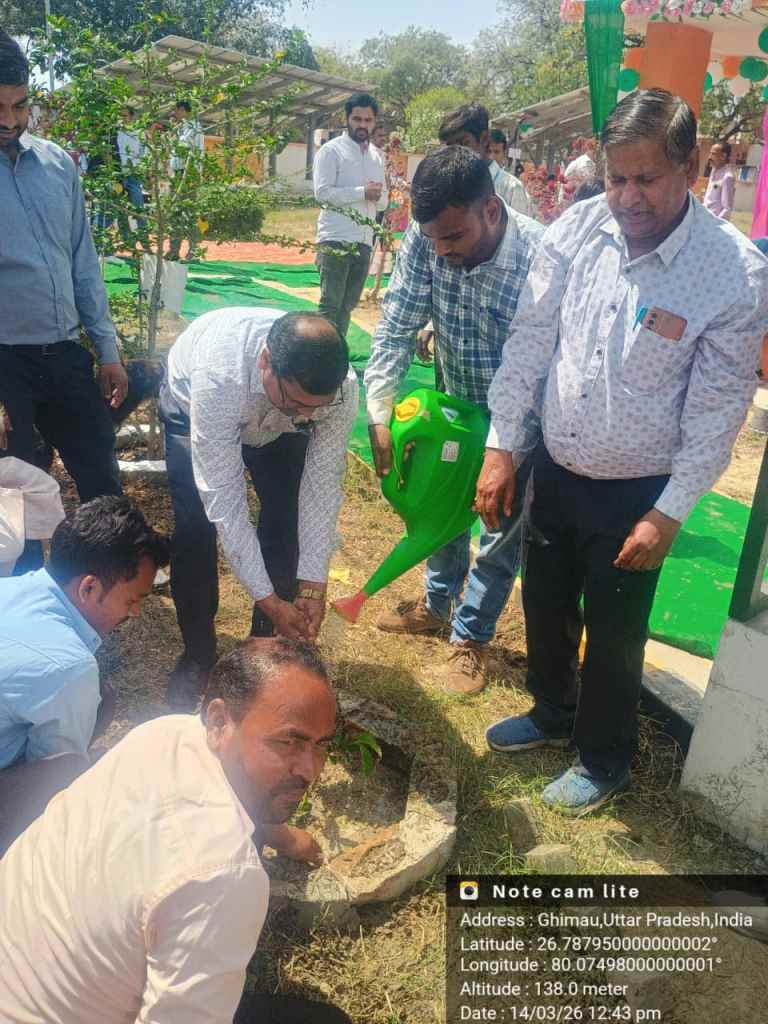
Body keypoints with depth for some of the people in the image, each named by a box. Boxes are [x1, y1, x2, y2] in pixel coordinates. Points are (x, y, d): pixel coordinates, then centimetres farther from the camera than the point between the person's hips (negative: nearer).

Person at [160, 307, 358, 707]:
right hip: (194, 406, -2)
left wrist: (313, 586, -26)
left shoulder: (341, 388, -36)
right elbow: (223, 500, -40)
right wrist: (268, 598, -36)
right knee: (196, 527, -15)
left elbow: (322, 484, -25)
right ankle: (197, 655, 8)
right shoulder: (218, 375, -46)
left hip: (278, 426, 3)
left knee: (287, 524, -9)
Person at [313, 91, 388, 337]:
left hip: (364, 242, 6)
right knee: (330, 305, -9)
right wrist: (362, 192, -13)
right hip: (336, 240, -6)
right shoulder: (331, 150, -1)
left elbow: (383, 202, 19)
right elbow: (322, 192, -12)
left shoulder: (378, 156, 18)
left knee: (347, 306, 9)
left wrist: (377, 195, -5)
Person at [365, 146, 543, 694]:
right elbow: (396, 327, -14)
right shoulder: (426, 240, -20)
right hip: (455, 401, 5)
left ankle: (471, 636, 27)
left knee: (501, 533, 7)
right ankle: (438, 603, 43)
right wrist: (380, 413, -21)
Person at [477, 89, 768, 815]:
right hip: (554, 469, 4)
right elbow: (530, 340, -2)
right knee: (545, 605, 21)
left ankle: (604, 759, 39)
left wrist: (668, 513, -12)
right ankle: (552, 713, 50)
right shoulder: (578, 227, -8)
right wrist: (502, 445, -4)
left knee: (613, 634, 11)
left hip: (635, 493, -4)